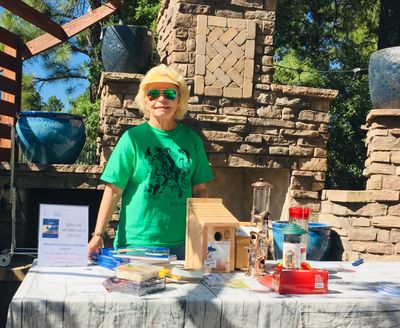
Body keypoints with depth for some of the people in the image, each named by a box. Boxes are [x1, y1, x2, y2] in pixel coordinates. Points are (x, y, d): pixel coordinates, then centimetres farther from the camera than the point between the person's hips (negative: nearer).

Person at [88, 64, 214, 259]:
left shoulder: (191, 140, 7)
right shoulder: (133, 138, -3)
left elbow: (199, 190, 11)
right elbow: (113, 191, -4)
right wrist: (98, 235, -10)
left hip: (181, 243, 3)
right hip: (136, 242, -3)